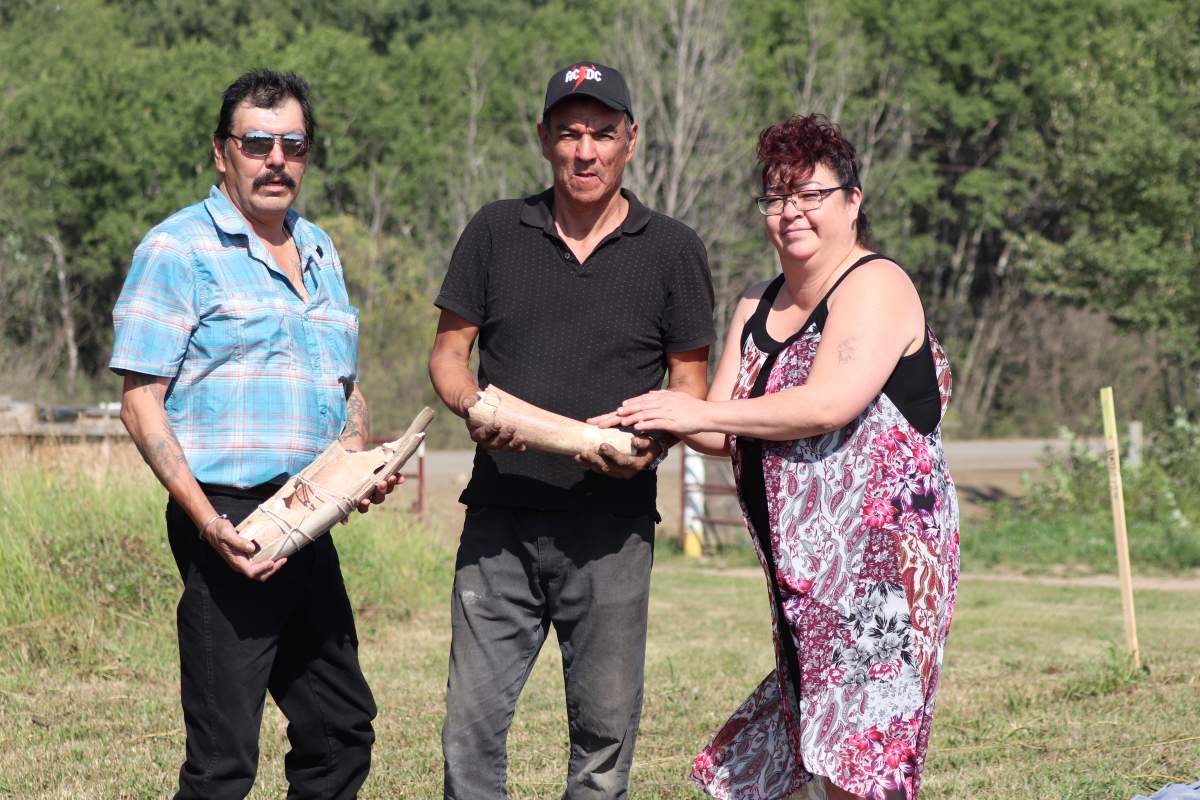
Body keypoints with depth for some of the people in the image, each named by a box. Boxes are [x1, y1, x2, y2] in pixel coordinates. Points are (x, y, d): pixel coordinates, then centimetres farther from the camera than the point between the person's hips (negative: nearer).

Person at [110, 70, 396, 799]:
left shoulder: (320, 252, 17)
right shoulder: (179, 249, -6)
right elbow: (141, 401, -10)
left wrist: (359, 460, 3)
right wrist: (208, 522, -20)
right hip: (230, 524, -8)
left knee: (342, 728, 14)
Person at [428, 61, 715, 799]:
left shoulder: (672, 251, 4)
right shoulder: (495, 233, 8)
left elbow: (692, 383, 7)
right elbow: (449, 353, 11)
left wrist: (652, 445, -14)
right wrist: (475, 412, -11)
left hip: (612, 526, -1)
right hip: (500, 518, 1)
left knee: (606, 727, 3)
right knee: (473, 719, -1)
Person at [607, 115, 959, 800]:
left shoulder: (876, 286, -7)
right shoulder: (759, 307, 20)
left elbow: (829, 403, -20)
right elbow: (728, 429, 14)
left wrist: (699, 413, -15)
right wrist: (662, 423, -7)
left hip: (885, 547, -8)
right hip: (802, 562, 8)